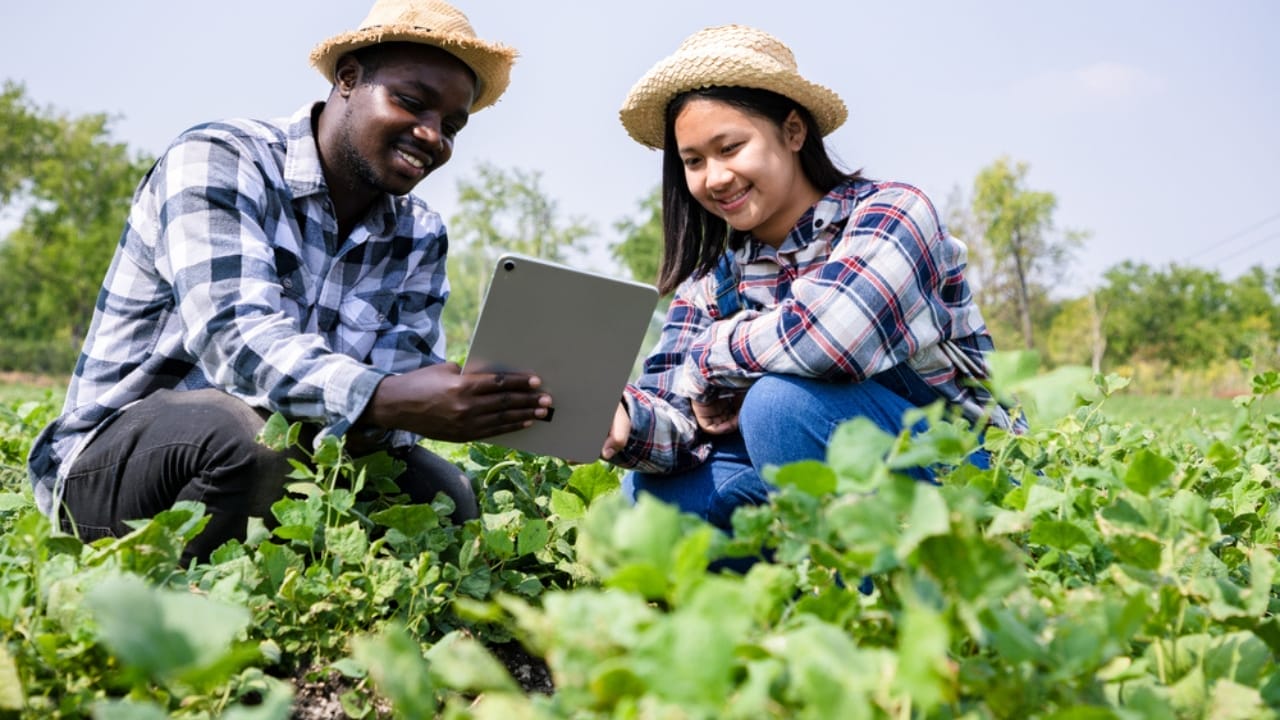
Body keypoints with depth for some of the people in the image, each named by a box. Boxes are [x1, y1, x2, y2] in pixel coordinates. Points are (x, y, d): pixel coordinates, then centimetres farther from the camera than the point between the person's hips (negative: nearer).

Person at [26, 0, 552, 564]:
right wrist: (384, 401, -48)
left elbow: (398, 385, -10)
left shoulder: (420, 239, 3)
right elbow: (238, 338, -30)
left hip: (289, 461, 5)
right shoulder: (218, 162, -14)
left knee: (442, 493, -16)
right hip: (110, 458, -5)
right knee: (243, 434, -35)